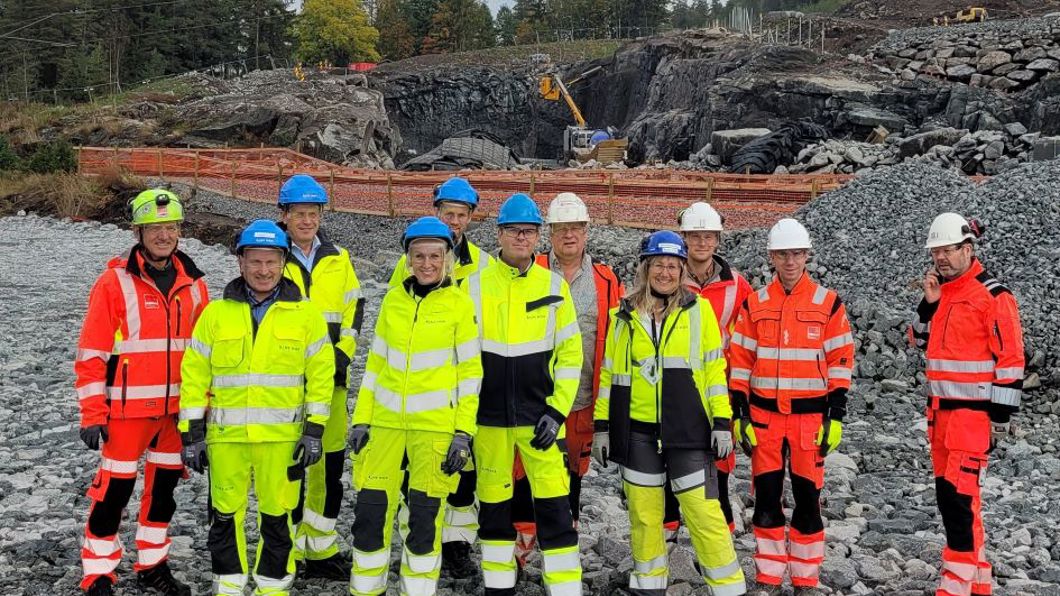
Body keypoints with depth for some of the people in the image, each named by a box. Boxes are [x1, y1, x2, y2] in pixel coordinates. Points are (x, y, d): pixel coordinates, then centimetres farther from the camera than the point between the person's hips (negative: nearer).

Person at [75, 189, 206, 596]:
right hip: (128, 409, -5)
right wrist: (92, 415, -12)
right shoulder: (115, 282, -8)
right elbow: (92, 353, -9)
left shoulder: (192, 283, 6)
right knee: (113, 491, 0)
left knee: (164, 486, 15)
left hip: (178, 409, 5)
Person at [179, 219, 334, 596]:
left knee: (278, 515, 6)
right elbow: (194, 376, 5)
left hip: (282, 436, -1)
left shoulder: (305, 314, 2)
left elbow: (320, 374, 3)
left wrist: (314, 431, -2)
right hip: (226, 436, 1)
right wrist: (191, 433, 1)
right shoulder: (216, 313, 4)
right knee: (225, 514, 10)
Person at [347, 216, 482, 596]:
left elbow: (470, 372, -2)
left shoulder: (459, 304, -2)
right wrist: (361, 419, 7)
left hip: (436, 426, -3)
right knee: (370, 511, 3)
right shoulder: (393, 300, 8)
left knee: (425, 517, 3)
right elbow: (375, 363, 13)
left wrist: (463, 433, -8)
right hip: (386, 422, 3)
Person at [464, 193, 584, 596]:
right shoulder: (475, 286, 0)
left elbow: (570, 354, 3)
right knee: (493, 505, 11)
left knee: (554, 506, -3)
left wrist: (557, 411, -5)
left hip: (539, 416, -1)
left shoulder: (555, 287, 1)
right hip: (488, 416, 1)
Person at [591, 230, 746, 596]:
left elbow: (714, 369, 2)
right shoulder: (624, 316, 7)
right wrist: (601, 426, 7)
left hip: (688, 430, -2)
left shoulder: (699, 310, 2)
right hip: (637, 432, 2)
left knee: (705, 513, -4)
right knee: (643, 514, 9)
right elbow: (609, 373, 11)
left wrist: (722, 422, -4)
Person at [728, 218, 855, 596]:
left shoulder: (828, 303, 0)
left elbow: (841, 361, 0)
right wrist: (739, 413, 1)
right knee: (766, 497, 5)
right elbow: (740, 361, 6)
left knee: (807, 497, 4)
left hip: (810, 415, -1)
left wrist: (836, 416, -5)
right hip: (764, 414, 2)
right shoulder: (754, 304, 5)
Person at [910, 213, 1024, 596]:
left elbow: (1010, 360, -14)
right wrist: (929, 304, 0)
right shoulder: (941, 292, 11)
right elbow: (921, 341, 17)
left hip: (975, 413, -8)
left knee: (958, 495, -12)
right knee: (949, 495, 13)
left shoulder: (993, 296, -12)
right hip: (940, 410, 8)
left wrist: (1001, 417, -15)